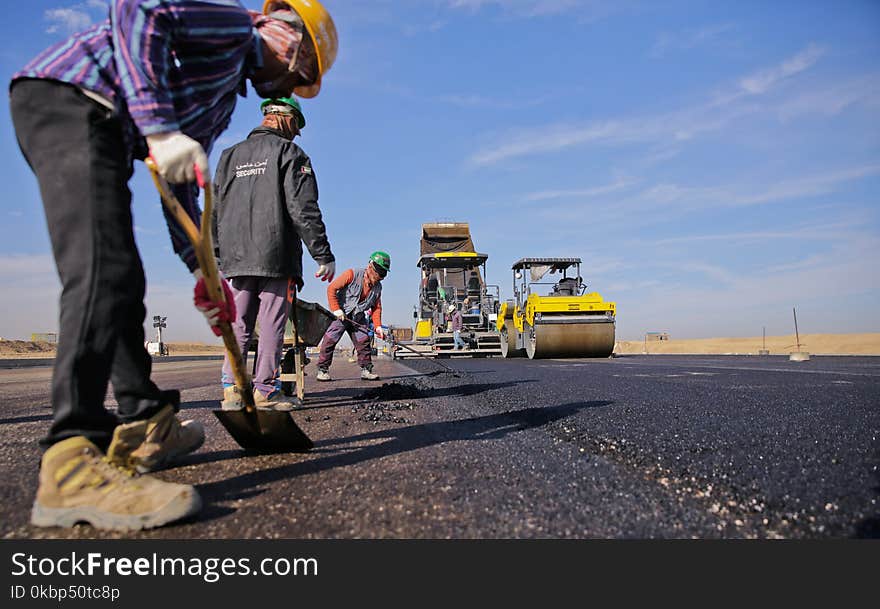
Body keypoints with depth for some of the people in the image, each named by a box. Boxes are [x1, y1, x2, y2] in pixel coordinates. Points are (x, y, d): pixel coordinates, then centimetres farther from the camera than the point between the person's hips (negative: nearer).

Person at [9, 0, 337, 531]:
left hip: (99, 130, 10)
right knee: (105, 271, -24)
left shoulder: (226, 97, 27)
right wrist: (160, 128, -25)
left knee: (121, 282, 8)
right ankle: (72, 467, -28)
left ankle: (143, 428, 16)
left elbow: (182, 187, 24)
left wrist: (202, 271, 18)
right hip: (68, 97, -10)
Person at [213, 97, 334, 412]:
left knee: (239, 323, 10)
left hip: (237, 257, 6)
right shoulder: (289, 152, 1)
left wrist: (217, 255, 21)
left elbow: (214, 211, 17)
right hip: (277, 256, -5)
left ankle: (231, 388, 7)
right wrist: (324, 255, -9)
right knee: (272, 323, -1)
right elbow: (304, 209, -10)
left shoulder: (230, 155, 19)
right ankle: (265, 390, 2)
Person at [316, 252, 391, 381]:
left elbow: (376, 307, 9)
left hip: (358, 318, 5)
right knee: (330, 340, -8)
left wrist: (377, 326, -2)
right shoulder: (352, 275, -16)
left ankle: (366, 370, 11)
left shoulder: (377, 287, 3)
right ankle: (322, 370, 1)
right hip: (341, 314, -5)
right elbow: (331, 288, -16)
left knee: (364, 342, 0)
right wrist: (336, 309, -21)